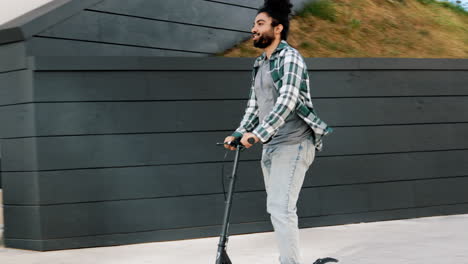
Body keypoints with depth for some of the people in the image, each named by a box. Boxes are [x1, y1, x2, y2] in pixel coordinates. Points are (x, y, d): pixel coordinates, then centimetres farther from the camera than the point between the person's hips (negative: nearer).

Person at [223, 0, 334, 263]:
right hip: (271, 146, 9)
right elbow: (254, 106, 20)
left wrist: (258, 133, -31)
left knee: (281, 209, -17)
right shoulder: (259, 65, 17)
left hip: (293, 144, -9)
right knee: (279, 209, 13)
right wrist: (238, 133, 6)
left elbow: (287, 100, -23)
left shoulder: (289, 57, -10)